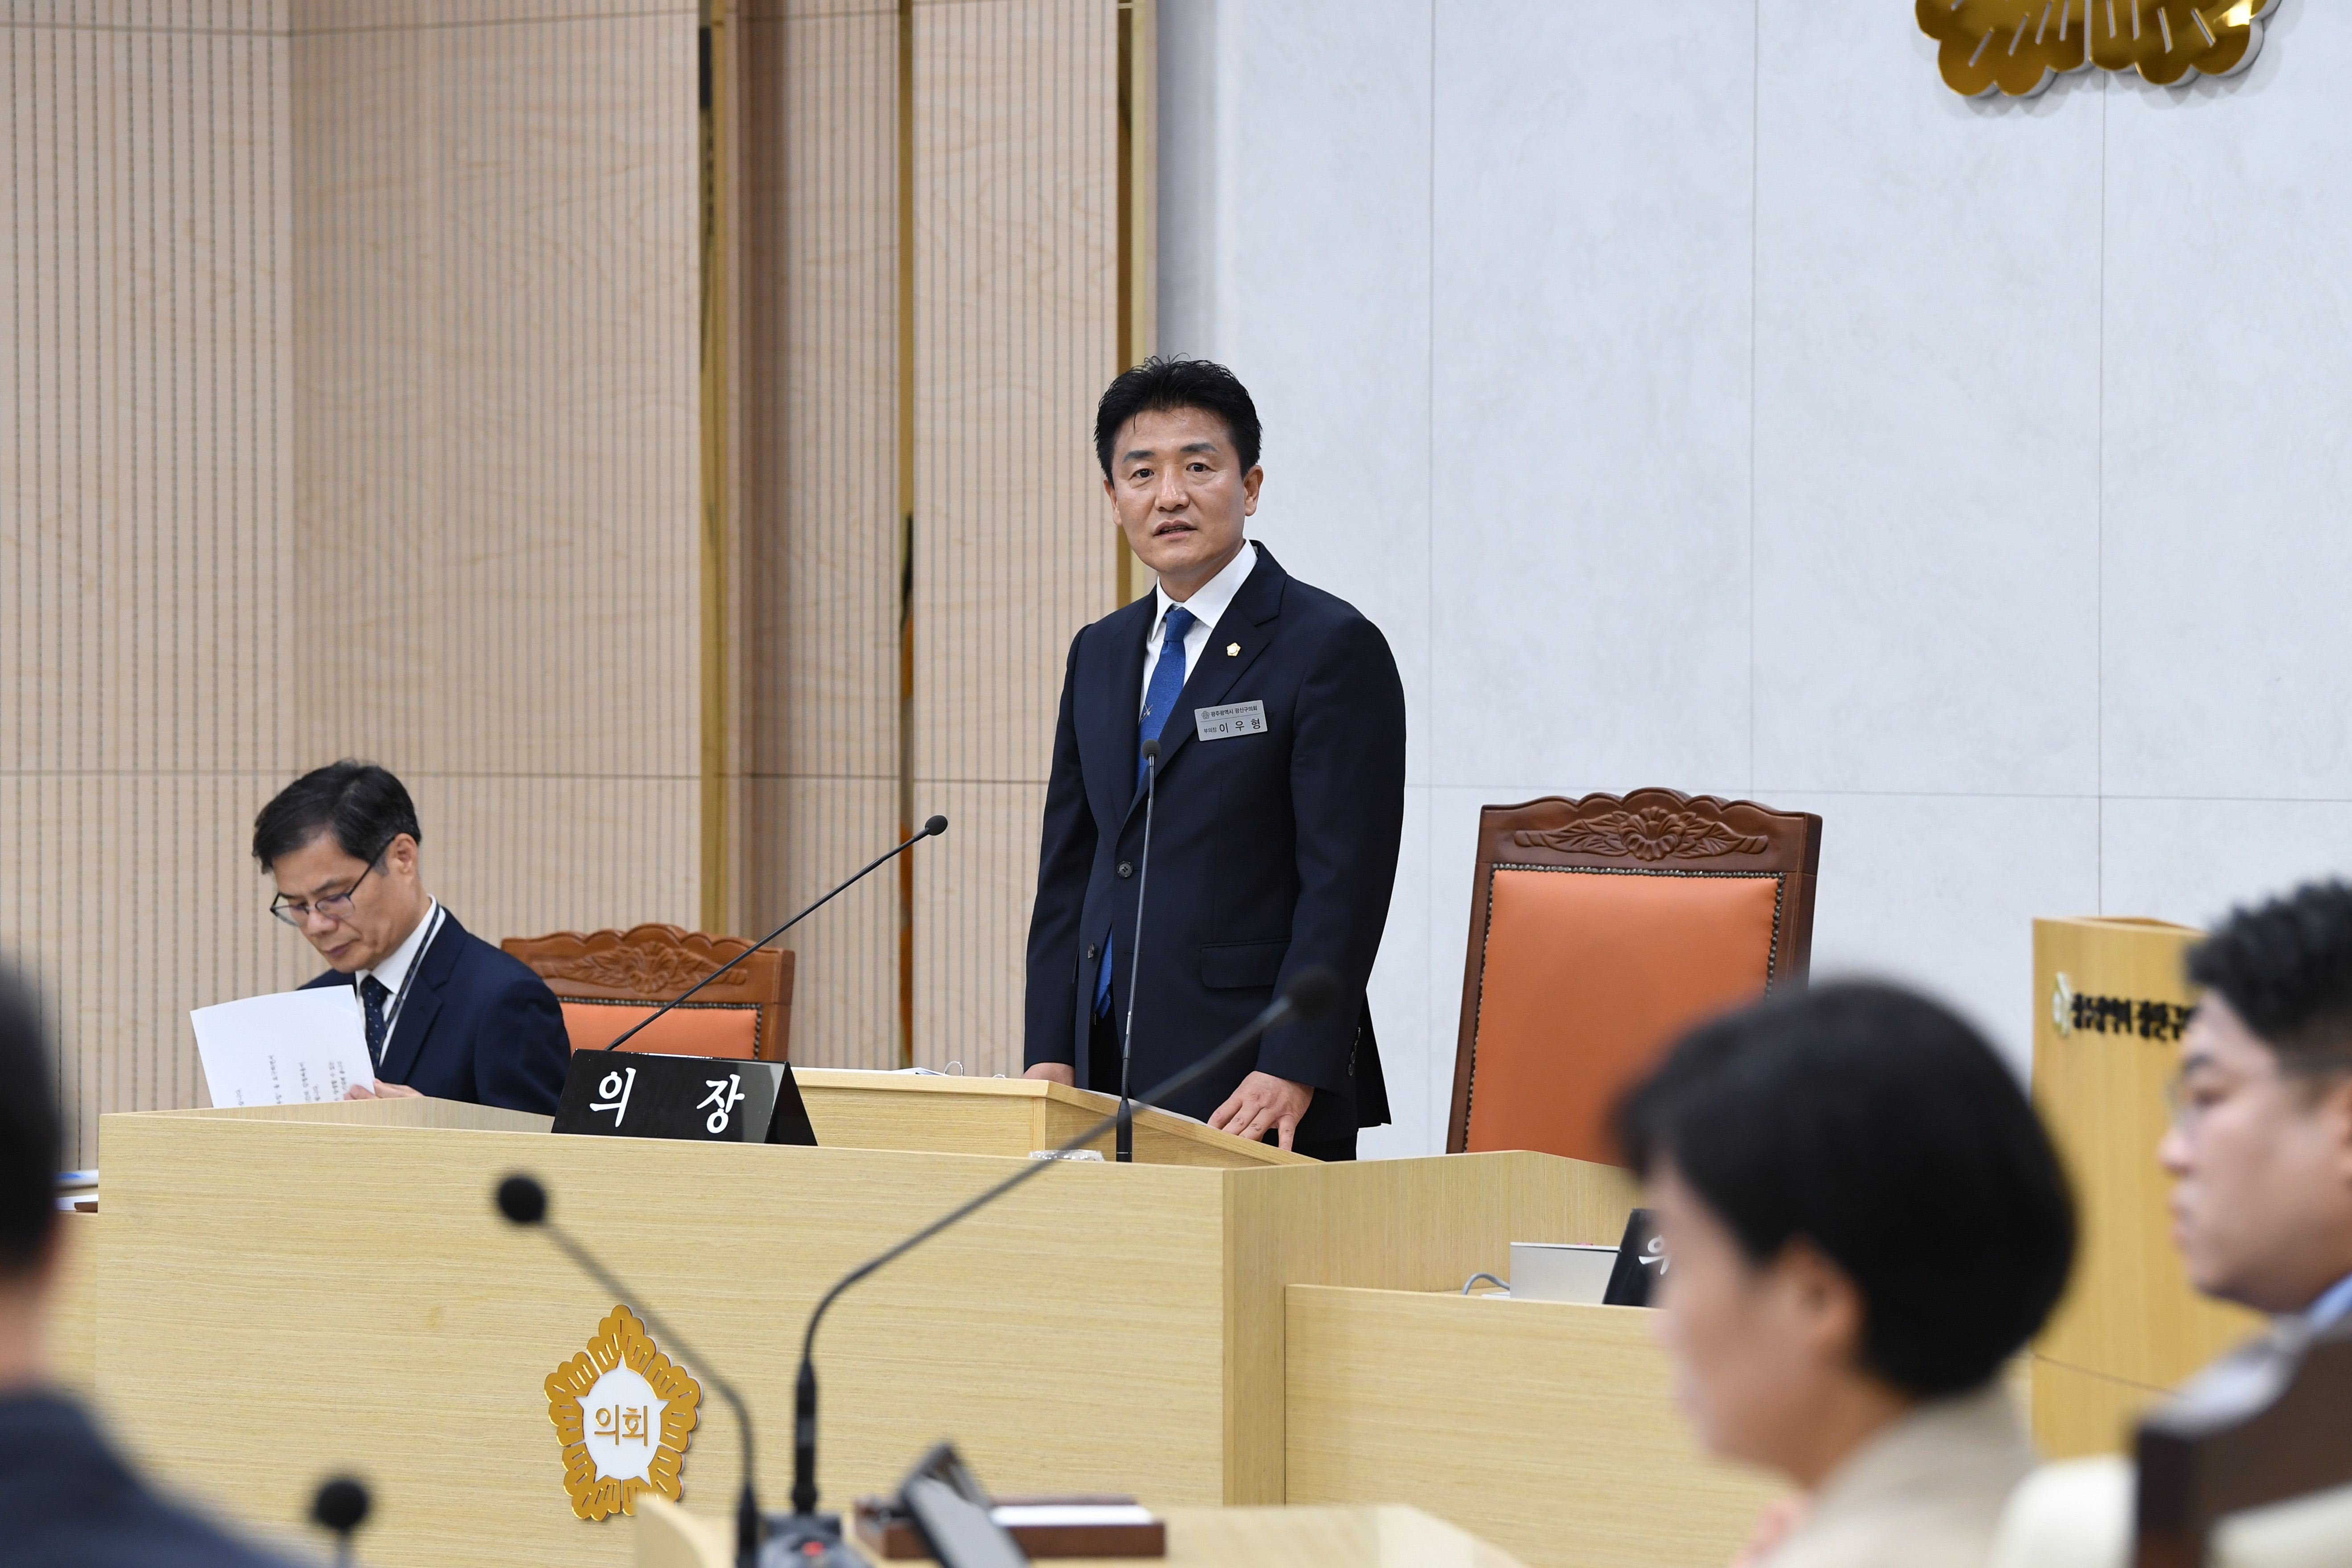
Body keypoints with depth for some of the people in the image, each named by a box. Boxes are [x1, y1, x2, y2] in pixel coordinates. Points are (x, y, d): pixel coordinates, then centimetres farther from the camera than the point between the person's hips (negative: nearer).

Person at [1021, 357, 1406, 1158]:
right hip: (1110, 1077, 6)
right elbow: (1069, 867, 17)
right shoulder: (1099, 654, 17)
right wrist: (1050, 1056, 6)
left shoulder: (1335, 648, -5)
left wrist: (1291, 1072, -18)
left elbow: (1345, 883, -11)